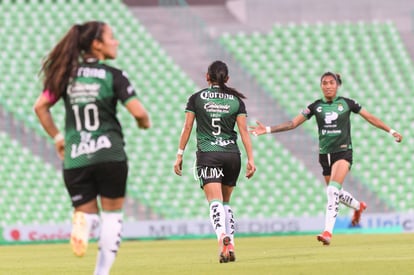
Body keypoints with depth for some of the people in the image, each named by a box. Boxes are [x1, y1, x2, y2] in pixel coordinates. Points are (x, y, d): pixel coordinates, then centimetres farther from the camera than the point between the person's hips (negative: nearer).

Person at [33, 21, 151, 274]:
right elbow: (138, 112, -12)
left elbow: (40, 106, 6)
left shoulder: (67, 75, 8)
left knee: (87, 213, 13)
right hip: (109, 155, -3)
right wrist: (145, 123, 10)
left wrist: (57, 137, 16)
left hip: (75, 158, 3)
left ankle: (82, 222, -24)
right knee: (112, 214, 13)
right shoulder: (113, 76, -5)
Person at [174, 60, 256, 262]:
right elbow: (243, 131, 1)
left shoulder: (196, 98, 3)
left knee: (215, 202, -12)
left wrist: (179, 156, 7)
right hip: (232, 155, 2)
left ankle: (222, 237, -37)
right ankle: (230, 246, 9)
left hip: (207, 156, -2)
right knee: (226, 202, 17)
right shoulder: (236, 100, 6)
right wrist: (250, 159, 1)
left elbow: (187, 128, 2)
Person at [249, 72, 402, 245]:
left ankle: (328, 231, -27)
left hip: (343, 151, -4)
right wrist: (268, 129, -7)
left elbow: (370, 118, 9)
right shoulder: (316, 106, 3)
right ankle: (358, 206, 47)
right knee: (336, 193, 14)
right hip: (325, 153, 4)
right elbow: (292, 124, 2)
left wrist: (391, 131, 10)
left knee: (333, 190, -22)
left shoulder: (346, 103, -1)